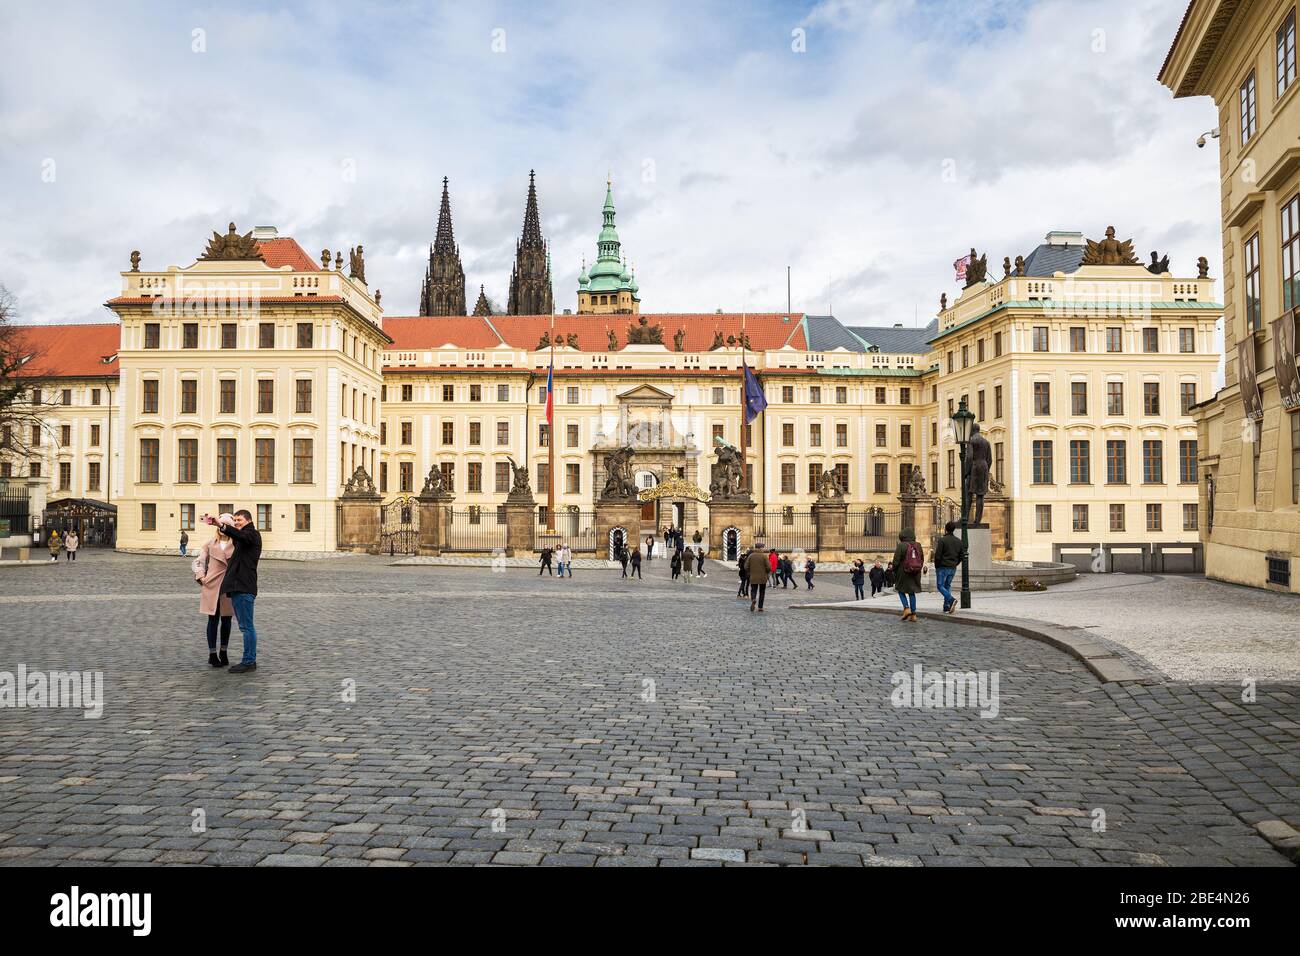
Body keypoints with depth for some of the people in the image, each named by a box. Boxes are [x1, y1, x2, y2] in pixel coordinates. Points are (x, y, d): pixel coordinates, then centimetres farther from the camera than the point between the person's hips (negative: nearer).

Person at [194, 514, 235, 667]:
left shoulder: (237, 544, -1)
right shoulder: (210, 544, 5)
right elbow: (198, 560, 11)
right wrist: (201, 576, 2)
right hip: (212, 586, 1)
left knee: (226, 620, 9)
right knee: (213, 620, 4)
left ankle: (224, 653, 22)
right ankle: (212, 654, 11)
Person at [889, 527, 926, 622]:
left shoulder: (901, 546, -13)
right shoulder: (918, 546, 3)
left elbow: (896, 561, -12)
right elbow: (922, 560, 9)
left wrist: (893, 568, 5)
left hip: (903, 573, -5)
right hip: (916, 573, 5)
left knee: (901, 590, 13)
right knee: (912, 592, 14)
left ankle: (906, 608, -5)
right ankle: (913, 614, 10)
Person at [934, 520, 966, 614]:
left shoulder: (942, 540, -12)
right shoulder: (959, 541, 6)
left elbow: (937, 555, -14)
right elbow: (962, 555, 8)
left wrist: (937, 567, -1)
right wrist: (955, 564, 17)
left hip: (943, 567, -6)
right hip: (953, 568, 6)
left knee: (940, 585, 2)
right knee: (947, 586, 14)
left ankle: (951, 600, -21)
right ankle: (947, 607, 9)